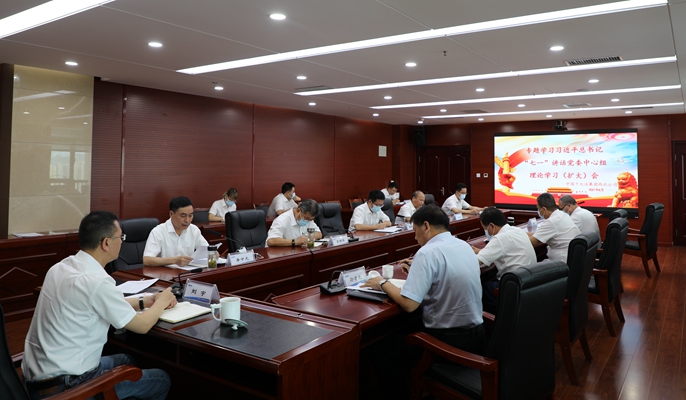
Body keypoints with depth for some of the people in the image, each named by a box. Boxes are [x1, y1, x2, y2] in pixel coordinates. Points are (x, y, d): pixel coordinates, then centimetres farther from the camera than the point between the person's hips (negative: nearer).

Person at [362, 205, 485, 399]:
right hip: (476, 335, 9)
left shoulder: (428, 252, -20)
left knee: (381, 348, 8)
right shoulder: (464, 246, 5)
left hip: (449, 340, -8)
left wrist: (383, 284, -8)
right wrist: (418, 271, 15)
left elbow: (408, 304, -24)